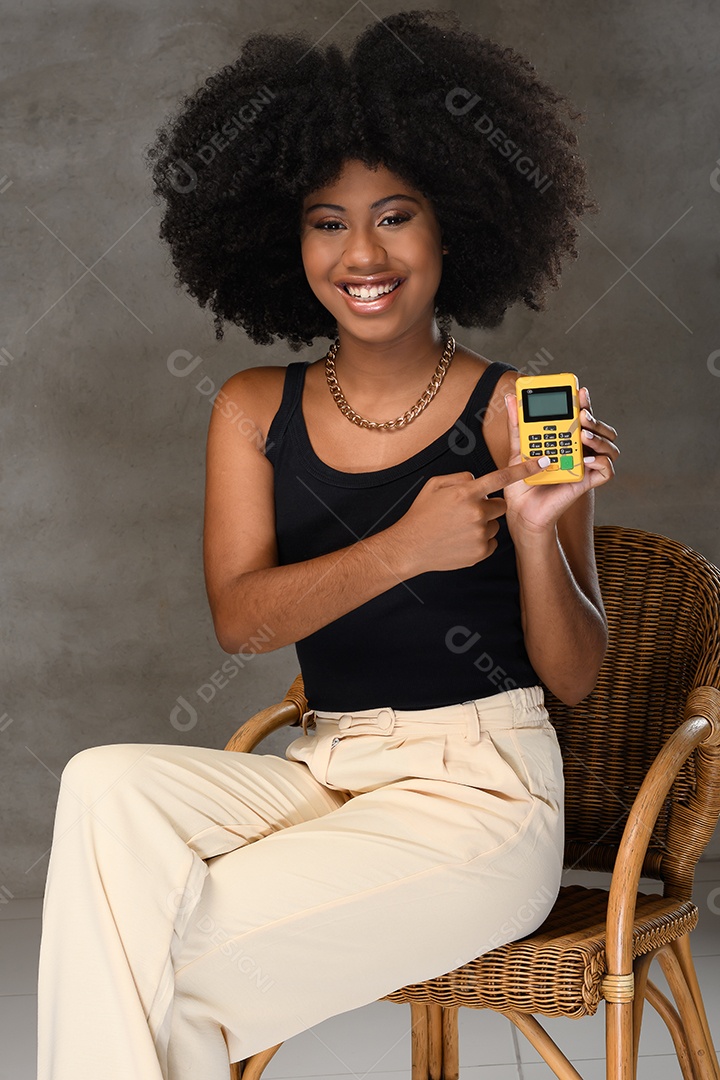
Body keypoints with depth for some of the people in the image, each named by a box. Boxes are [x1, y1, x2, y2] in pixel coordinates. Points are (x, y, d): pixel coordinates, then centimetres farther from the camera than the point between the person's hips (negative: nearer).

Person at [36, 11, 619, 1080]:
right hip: (324, 774, 4)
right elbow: (239, 617, -6)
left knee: (176, 955, -20)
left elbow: (575, 678, -3)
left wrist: (536, 530, -22)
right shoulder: (255, 410, 8)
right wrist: (404, 549, -20)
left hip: (482, 790, -4)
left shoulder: (515, 411, -3)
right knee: (108, 784, -24)